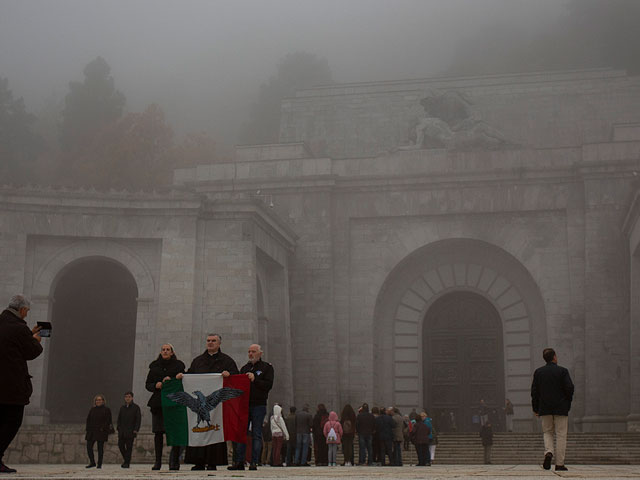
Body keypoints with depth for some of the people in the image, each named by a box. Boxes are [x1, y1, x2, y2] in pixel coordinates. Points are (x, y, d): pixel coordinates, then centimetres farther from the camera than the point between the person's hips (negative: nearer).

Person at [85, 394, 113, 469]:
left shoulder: (106, 410, 0)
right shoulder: (92, 409, 13)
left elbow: (108, 421, -5)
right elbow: (88, 419, 13)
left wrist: (103, 429, -14)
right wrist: (88, 428, 2)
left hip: (101, 432, -4)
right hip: (92, 431, 4)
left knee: (100, 448, -1)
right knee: (89, 446, -2)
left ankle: (99, 464, 7)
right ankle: (92, 462, 10)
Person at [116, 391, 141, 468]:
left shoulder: (136, 407, 2)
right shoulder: (122, 408, 15)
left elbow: (138, 419, -2)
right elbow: (119, 419, 17)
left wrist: (136, 430, -10)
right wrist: (119, 428, 5)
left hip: (130, 431, -4)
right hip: (122, 431, 4)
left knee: (129, 447, -5)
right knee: (120, 445, 1)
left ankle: (127, 463, -1)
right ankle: (126, 459, 19)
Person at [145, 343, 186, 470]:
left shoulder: (178, 365, 7)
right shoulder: (154, 366, 15)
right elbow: (148, 384, 15)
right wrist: (155, 386, -5)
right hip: (158, 402, 2)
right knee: (158, 433, 2)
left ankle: (174, 462, -4)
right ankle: (158, 461, 8)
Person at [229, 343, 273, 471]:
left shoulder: (267, 367, 5)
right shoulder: (245, 368, 20)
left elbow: (268, 385, -6)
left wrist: (255, 380, -14)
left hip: (259, 405, -4)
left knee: (256, 435, -2)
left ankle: (254, 462, -1)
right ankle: (239, 462, 1)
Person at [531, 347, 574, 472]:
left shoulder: (538, 372, 4)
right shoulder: (562, 371, -5)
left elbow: (534, 391, 3)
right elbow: (569, 388, -10)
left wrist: (535, 408, 9)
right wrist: (568, 402, 6)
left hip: (545, 409, 3)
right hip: (561, 408, -3)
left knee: (547, 432, 16)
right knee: (561, 435, 3)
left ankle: (548, 452, -11)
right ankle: (559, 463, 0)